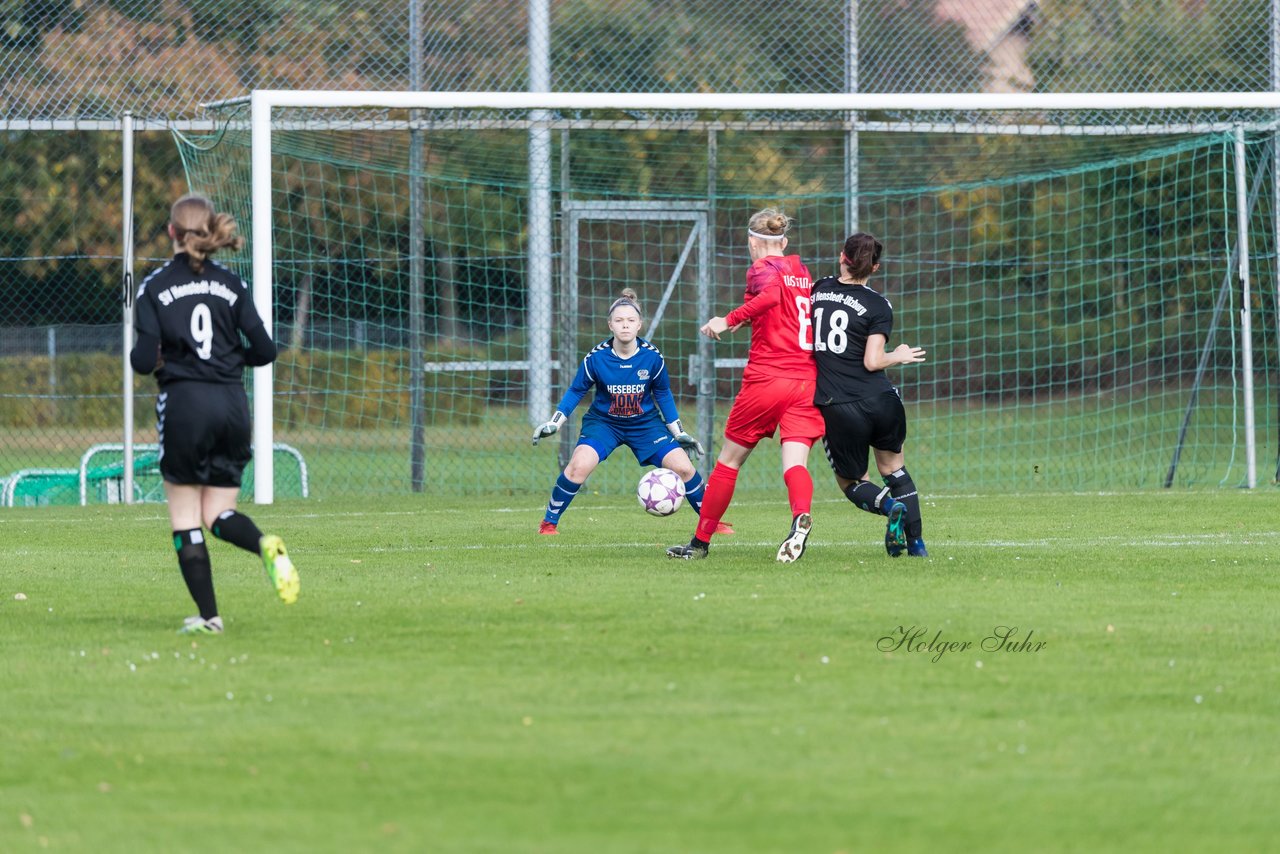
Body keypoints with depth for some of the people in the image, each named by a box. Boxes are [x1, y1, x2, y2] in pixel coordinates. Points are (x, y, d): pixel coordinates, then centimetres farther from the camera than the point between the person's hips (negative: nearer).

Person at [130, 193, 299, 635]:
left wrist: (142, 356, 14)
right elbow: (264, 350, 3)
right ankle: (266, 545, -21)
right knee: (218, 514, 11)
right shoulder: (230, 284, 6)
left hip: (183, 404, -3)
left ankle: (208, 615, 1)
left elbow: (145, 360, -9)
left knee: (185, 518, 7)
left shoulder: (155, 287, -3)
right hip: (232, 403, 3)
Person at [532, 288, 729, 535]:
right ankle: (549, 522, -7)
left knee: (684, 468, -8)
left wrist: (679, 434, 4)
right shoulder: (596, 358, -18)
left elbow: (663, 394, 2)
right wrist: (553, 424, -8)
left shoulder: (652, 357, -14)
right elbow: (576, 392, -3)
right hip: (603, 422, -2)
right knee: (579, 466, -26)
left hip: (645, 423, 2)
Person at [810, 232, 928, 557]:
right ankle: (916, 542, 13)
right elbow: (872, 361, -9)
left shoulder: (819, 289, 5)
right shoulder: (878, 306, -4)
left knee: (851, 482, 16)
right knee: (893, 468, 22)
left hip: (835, 407, 0)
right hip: (880, 401, 0)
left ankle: (889, 506, -15)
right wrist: (898, 357, 8)